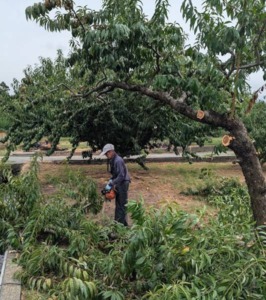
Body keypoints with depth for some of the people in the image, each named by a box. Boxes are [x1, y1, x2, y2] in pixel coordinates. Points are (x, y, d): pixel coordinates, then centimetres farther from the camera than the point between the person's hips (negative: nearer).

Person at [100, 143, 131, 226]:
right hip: (119, 185, 10)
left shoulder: (118, 161, -21)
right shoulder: (112, 160, 10)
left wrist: (111, 184, -23)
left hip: (123, 184, -10)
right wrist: (110, 181, 4)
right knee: (118, 204, 16)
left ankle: (122, 224, 2)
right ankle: (118, 222, 26)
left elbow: (121, 176, -25)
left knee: (122, 205, -4)